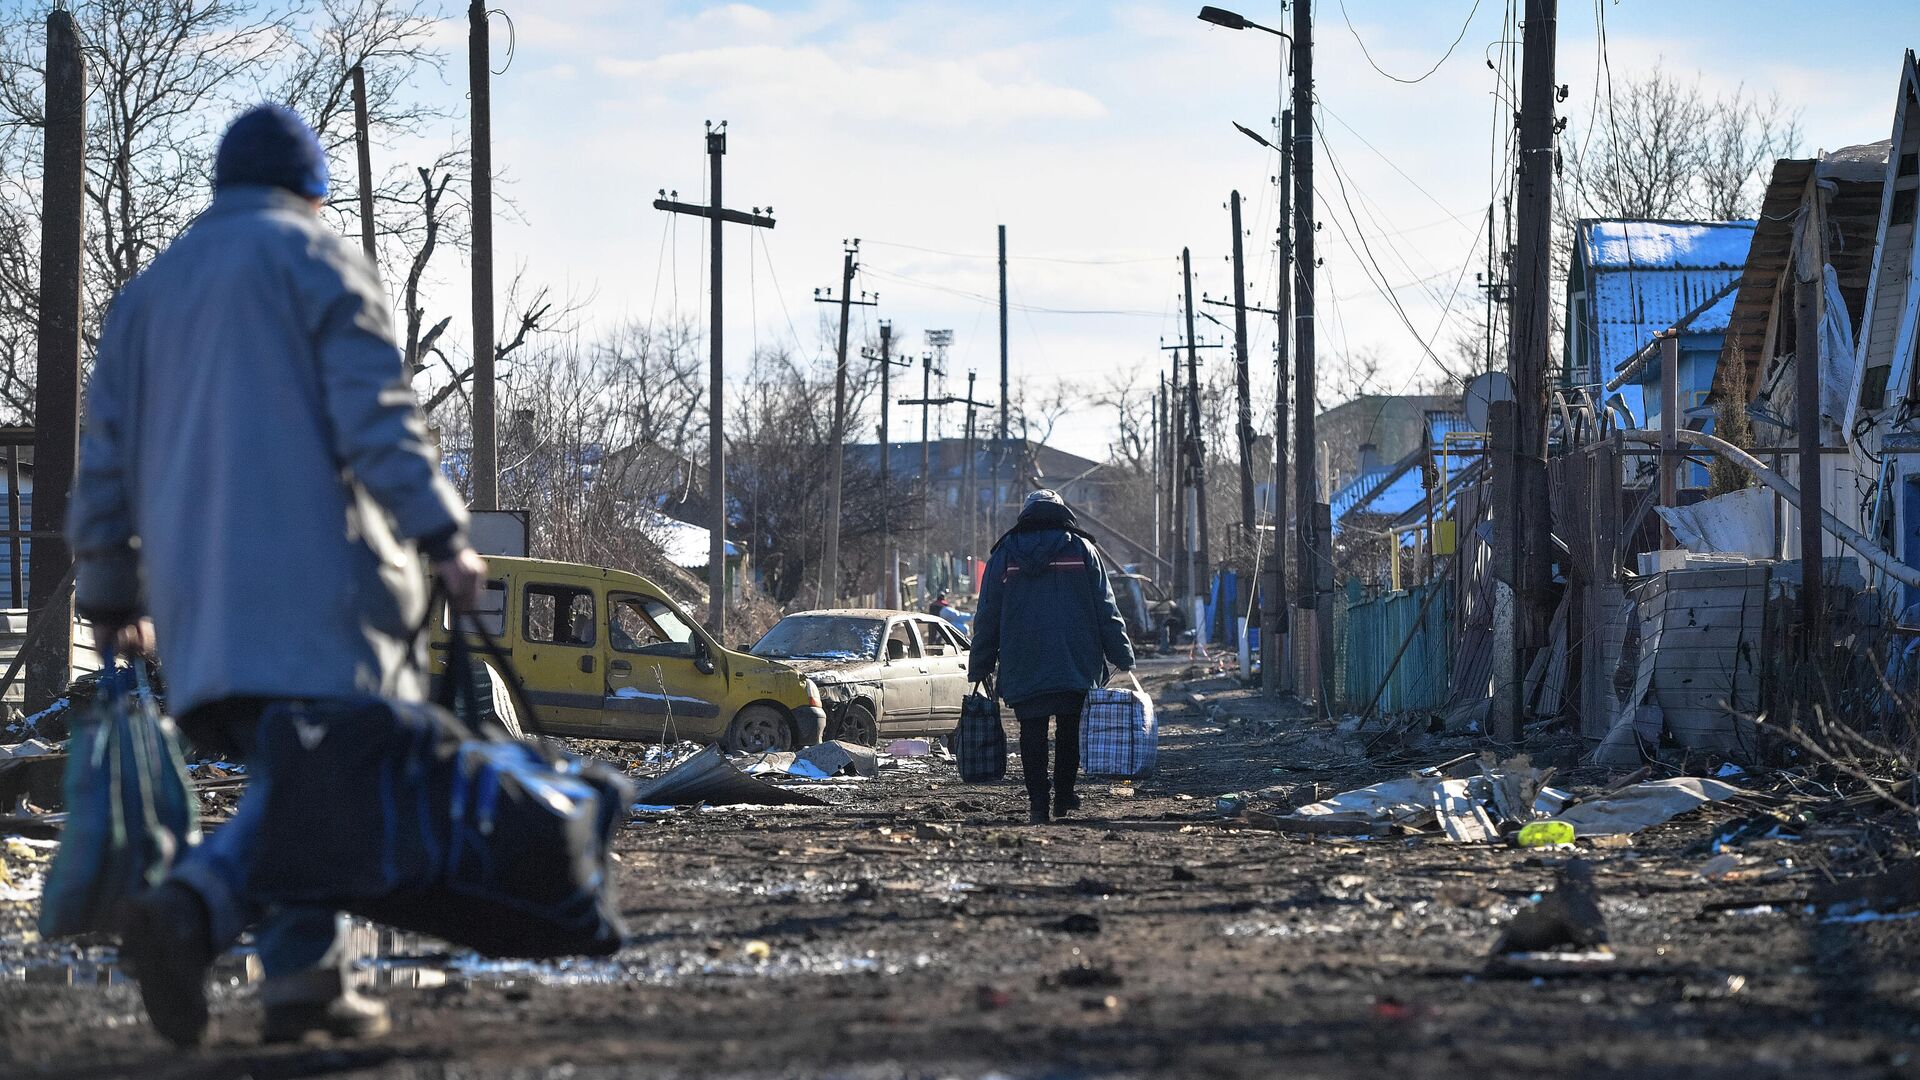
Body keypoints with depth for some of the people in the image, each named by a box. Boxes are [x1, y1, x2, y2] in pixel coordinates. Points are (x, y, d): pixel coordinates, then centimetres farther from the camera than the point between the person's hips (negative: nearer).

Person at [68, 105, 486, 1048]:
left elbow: (106, 459, 21)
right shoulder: (318, 262, 5)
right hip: (311, 568, -6)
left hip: (196, 585, 6)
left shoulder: (148, 291, 23)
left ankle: (305, 979, 3)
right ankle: (194, 906, -35)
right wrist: (444, 539, -11)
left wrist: (109, 593, 27)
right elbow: (375, 418, -8)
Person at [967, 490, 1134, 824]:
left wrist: (979, 668, 14)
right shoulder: (1082, 550, 4)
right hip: (1076, 666, 0)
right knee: (1070, 729, 12)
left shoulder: (1004, 555, 7)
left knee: (1032, 733, 2)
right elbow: (1106, 610, 3)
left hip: (1023, 668, 0)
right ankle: (1064, 797, 13)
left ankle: (1037, 803, -6)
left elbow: (987, 618, 9)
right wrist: (1123, 658, 6)